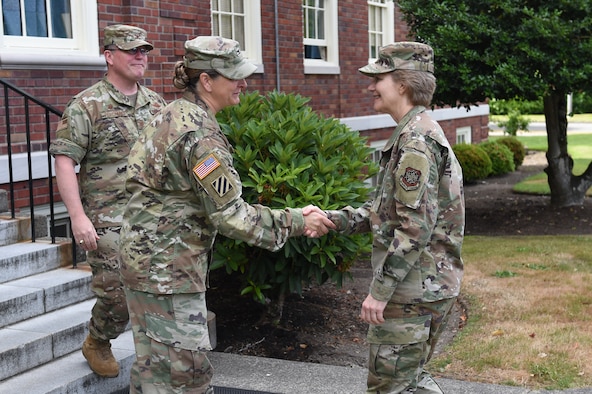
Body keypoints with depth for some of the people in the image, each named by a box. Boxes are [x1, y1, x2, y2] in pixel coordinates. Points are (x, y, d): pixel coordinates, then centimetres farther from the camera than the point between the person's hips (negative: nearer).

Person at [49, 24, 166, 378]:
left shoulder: (156, 103, 12)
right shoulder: (87, 106, -6)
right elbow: (64, 160, -10)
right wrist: (78, 216, -17)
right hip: (109, 222, -5)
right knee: (117, 295, -4)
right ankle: (97, 344, 26)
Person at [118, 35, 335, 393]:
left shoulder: (176, 114, 9)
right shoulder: (199, 133, -21)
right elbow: (229, 214, -22)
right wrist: (295, 222, -14)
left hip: (147, 256, 10)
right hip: (168, 267, -10)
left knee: (153, 364, 19)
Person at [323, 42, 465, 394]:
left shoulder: (415, 141, -18)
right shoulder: (425, 133, 14)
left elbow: (415, 229, -24)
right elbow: (390, 209, 15)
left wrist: (380, 290, -20)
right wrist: (334, 219, 6)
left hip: (412, 289, -10)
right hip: (435, 285, 10)